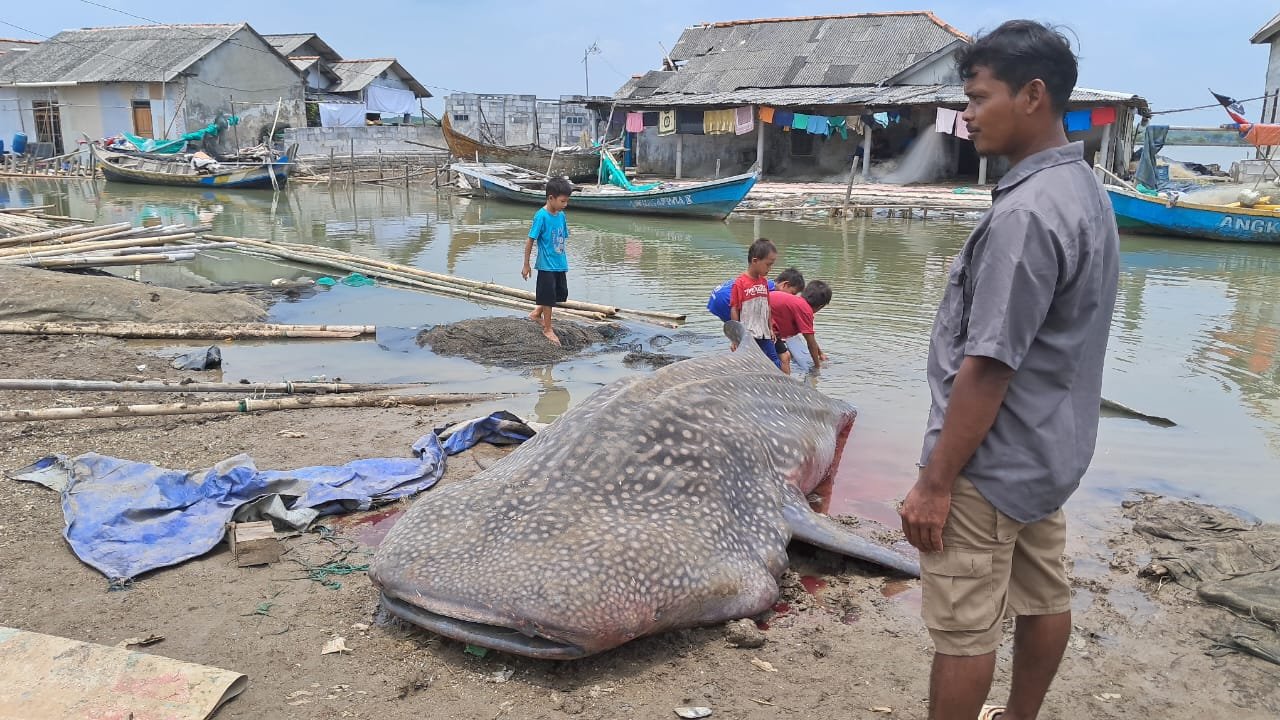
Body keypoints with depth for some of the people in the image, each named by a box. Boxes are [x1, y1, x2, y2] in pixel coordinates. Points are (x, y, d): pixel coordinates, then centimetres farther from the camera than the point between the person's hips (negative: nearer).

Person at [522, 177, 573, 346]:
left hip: (560, 264, 7)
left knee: (561, 294, 16)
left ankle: (536, 313, 34)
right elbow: (530, 240, -13)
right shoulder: (541, 216, -17)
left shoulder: (561, 215, 3)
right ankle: (547, 329, 20)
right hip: (546, 265, -7)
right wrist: (526, 265, -10)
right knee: (548, 297, 4)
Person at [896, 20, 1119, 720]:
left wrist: (935, 483, -19)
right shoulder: (1086, 192, 8)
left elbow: (988, 367, -25)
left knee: (964, 628, 2)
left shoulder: (1026, 212, -24)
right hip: (1049, 451, 10)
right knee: (1043, 597, 21)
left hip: (989, 462, -10)